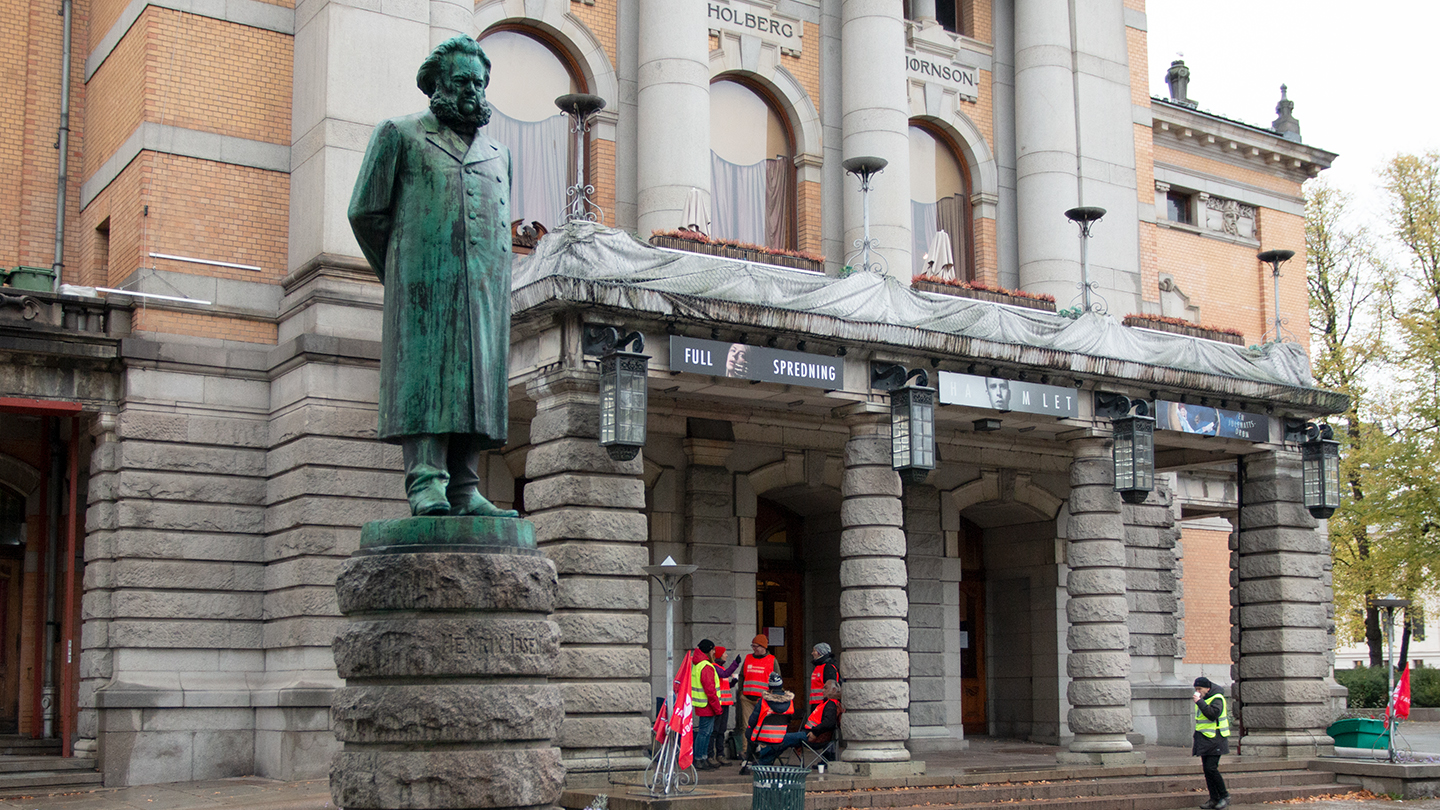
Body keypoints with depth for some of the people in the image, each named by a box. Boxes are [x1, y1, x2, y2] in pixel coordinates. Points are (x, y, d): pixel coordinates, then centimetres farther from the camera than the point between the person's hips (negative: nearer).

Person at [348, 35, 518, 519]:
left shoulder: (498, 154, 26)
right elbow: (366, 212, 8)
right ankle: (426, 483, -20)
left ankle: (464, 492, -6)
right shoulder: (400, 135, 12)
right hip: (425, 281, -4)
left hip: (484, 290, 4)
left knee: (477, 379, -3)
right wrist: (397, 279, 11)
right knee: (425, 371, -14)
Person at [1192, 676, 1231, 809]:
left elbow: (1213, 714, -28)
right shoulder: (1201, 699, 15)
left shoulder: (1217, 699, -11)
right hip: (1204, 740, 9)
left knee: (1211, 768, -15)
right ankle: (1214, 799, 10)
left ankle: (1224, 796, -1)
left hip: (1215, 740, -9)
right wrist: (1196, 738, 23)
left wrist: (1200, 702, -26)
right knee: (1206, 769, 6)